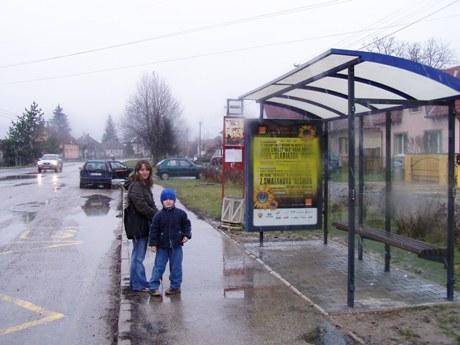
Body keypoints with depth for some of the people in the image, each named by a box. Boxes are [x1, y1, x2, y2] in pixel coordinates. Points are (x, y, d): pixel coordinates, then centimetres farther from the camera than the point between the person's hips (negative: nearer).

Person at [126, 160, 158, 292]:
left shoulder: (145, 185, 14)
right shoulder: (135, 187, -17)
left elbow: (150, 205, 16)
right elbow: (142, 207, -24)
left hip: (144, 225, 10)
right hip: (138, 225, -10)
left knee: (138, 255, 18)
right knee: (138, 256, -1)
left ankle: (138, 282, 29)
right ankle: (138, 284, 8)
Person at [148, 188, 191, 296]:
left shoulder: (180, 213, -1)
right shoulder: (159, 215, -4)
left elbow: (186, 225, 8)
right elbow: (154, 230, -2)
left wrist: (186, 235, -7)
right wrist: (153, 243, -6)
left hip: (176, 246, 1)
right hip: (162, 247, -1)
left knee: (176, 267, 7)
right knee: (158, 266, 2)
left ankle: (175, 286, 19)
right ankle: (154, 287, 7)